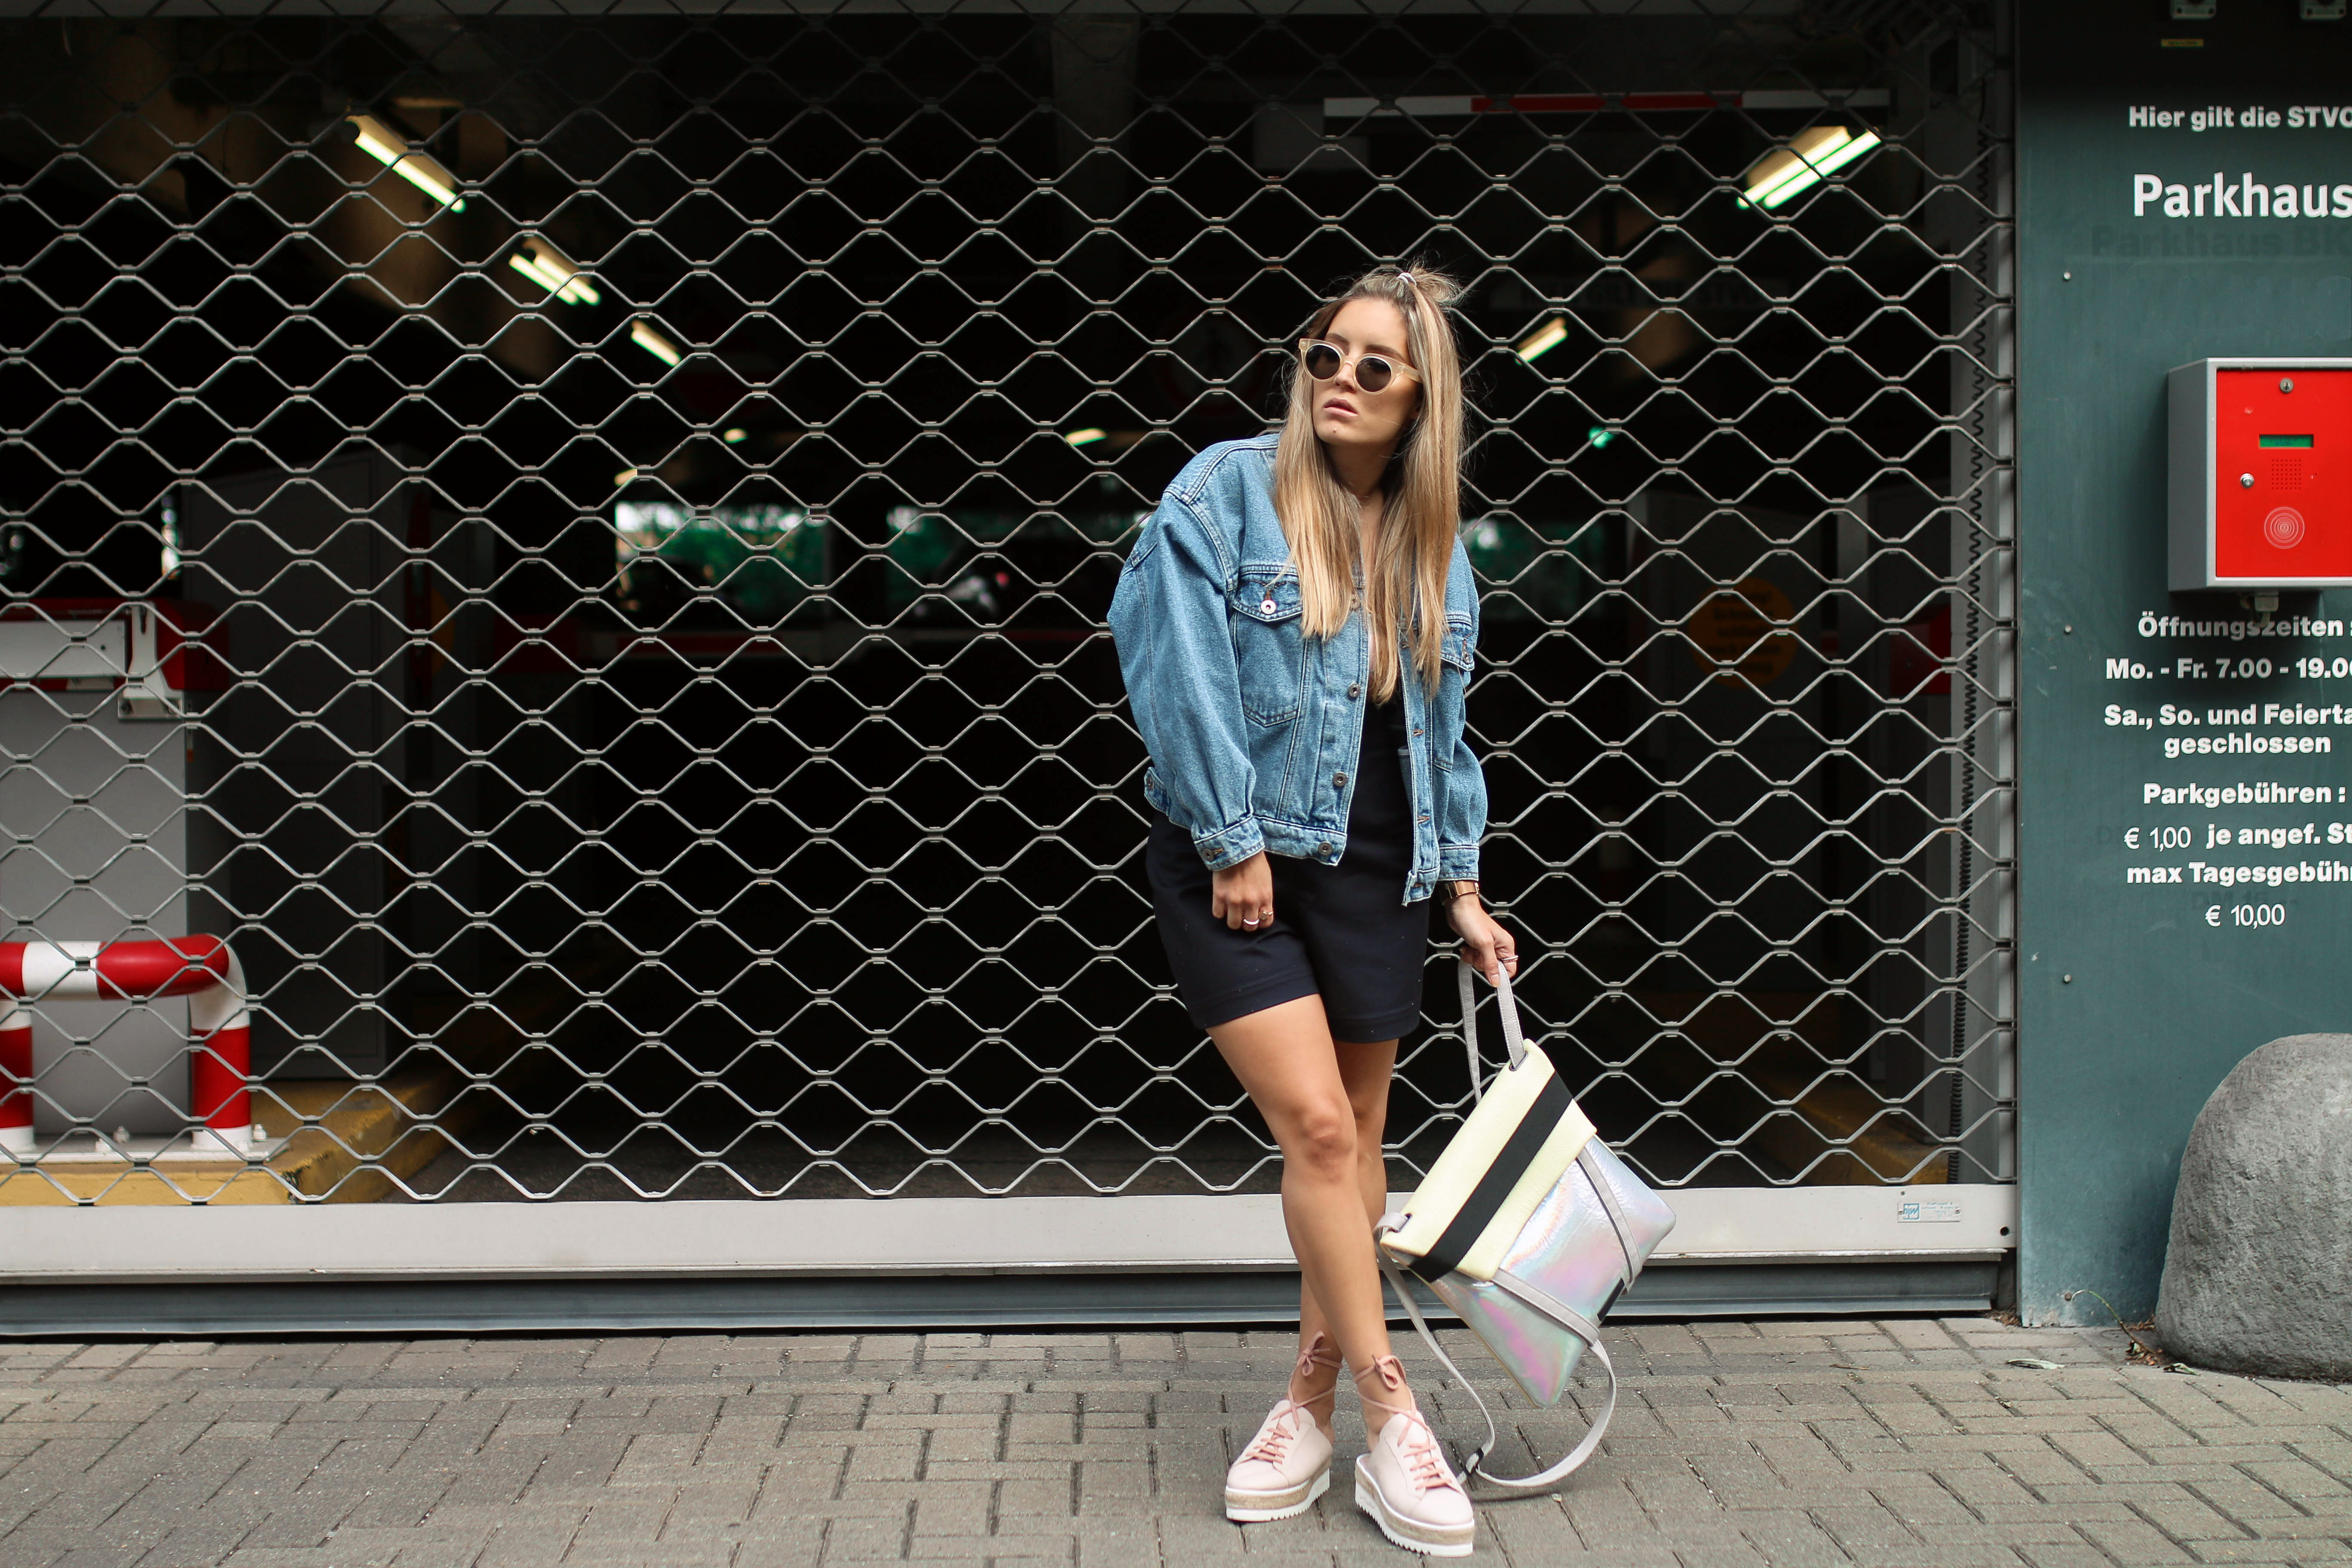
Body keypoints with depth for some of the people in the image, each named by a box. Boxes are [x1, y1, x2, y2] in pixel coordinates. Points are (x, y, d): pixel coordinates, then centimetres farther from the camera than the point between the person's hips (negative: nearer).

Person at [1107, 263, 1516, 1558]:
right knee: (1315, 1127, -12)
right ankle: (1389, 1421, -3)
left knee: (1353, 1139, 8)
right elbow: (1179, 667, -12)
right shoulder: (1227, 491, -4)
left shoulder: (1435, 553, 12)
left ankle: (1313, 1398, 21)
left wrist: (1464, 891, 14)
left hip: (1375, 871, 5)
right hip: (1236, 859, -5)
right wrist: (1233, 844, -14)